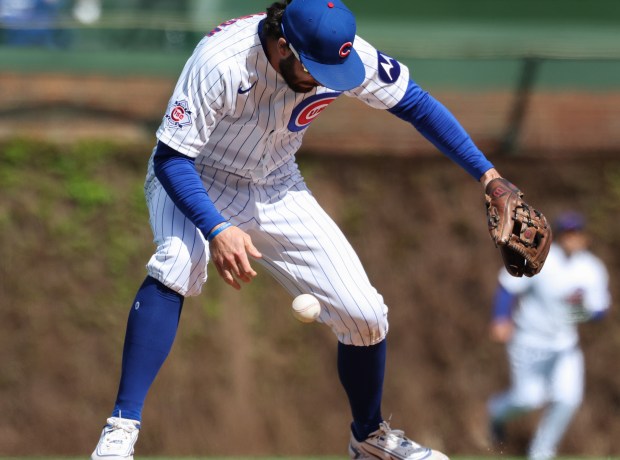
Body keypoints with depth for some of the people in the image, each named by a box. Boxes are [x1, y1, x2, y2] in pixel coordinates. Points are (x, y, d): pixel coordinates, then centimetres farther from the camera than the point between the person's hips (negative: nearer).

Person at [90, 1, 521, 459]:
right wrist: (217, 230, -45)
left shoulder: (348, 55, -21)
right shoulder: (220, 60, -35)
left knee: (365, 317, -4)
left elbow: (415, 104, -5)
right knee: (177, 263, -38)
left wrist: (487, 174, -10)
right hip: (194, 182, -4)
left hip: (277, 190, 4)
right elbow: (170, 159, -31)